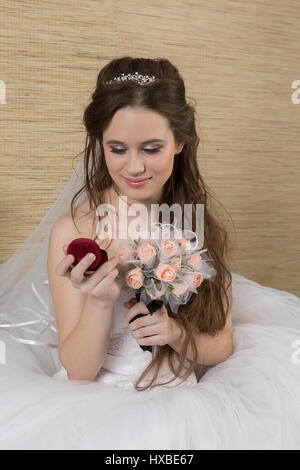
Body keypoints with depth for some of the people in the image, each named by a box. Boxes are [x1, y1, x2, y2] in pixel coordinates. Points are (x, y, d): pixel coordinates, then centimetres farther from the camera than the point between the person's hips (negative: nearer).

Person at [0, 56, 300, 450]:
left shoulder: (203, 225, -3)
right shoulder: (71, 230, -12)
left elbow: (223, 346, 4)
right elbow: (76, 371, -8)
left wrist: (175, 331, -16)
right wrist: (100, 302, -25)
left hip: (179, 404, 2)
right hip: (95, 404, -2)